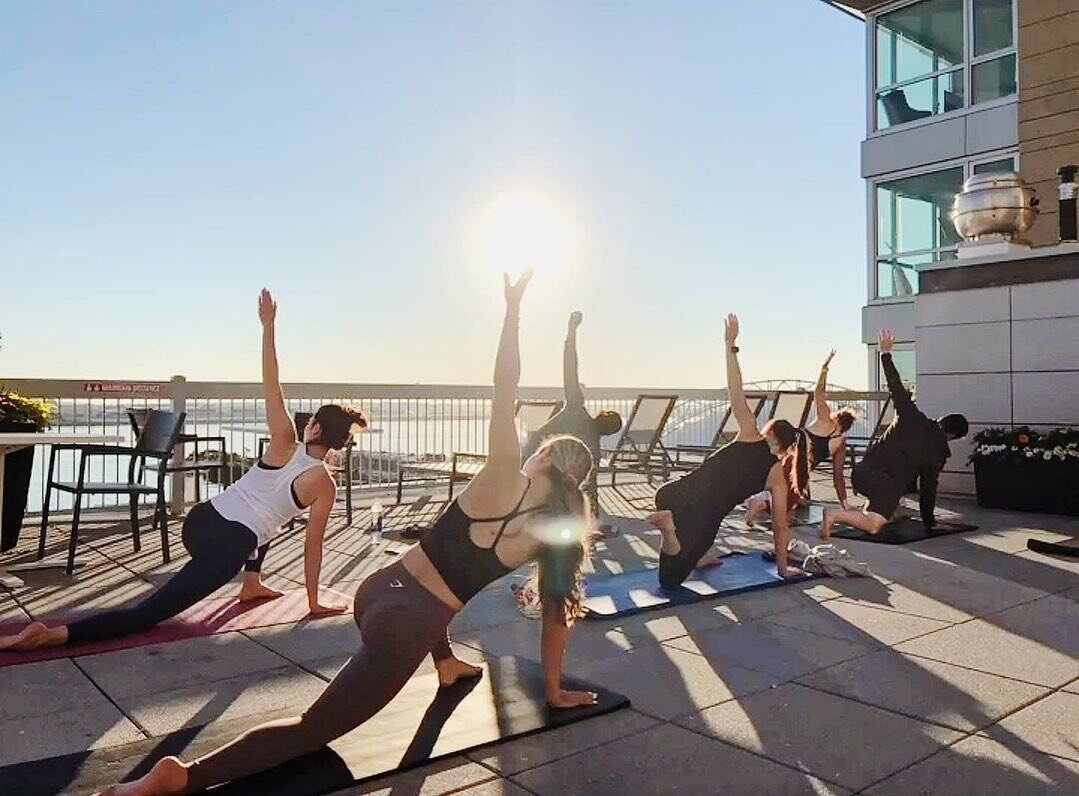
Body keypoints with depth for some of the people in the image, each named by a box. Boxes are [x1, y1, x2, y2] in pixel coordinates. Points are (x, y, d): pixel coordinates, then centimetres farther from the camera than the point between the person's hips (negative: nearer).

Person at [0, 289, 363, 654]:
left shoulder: (284, 445, 1)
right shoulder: (325, 485, -4)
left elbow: (271, 386, -2)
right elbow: (312, 545, 1)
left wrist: (268, 325, 1)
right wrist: (314, 600, 13)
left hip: (199, 522, 5)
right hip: (229, 548, -5)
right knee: (147, 613, -2)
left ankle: (252, 584, 40)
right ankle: (53, 634, -19)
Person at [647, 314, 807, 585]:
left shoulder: (750, 435, 13)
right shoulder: (778, 478, 14)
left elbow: (736, 391, 5)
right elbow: (781, 527, 18)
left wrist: (731, 345, 10)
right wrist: (783, 568, 32)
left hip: (680, 493, 2)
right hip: (705, 516, -2)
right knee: (671, 579, 11)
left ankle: (697, 557, 26)